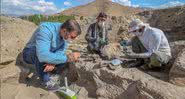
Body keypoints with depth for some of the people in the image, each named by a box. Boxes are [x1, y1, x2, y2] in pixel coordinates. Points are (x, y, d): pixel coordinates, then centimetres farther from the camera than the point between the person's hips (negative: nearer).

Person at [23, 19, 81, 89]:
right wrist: (67, 58, -45)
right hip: (30, 54, -5)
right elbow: (42, 55, -47)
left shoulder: (66, 34, -15)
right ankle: (46, 81, -15)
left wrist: (53, 62, -37)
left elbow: (61, 51, -18)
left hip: (48, 53, 5)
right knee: (41, 56, -38)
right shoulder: (46, 29, -36)